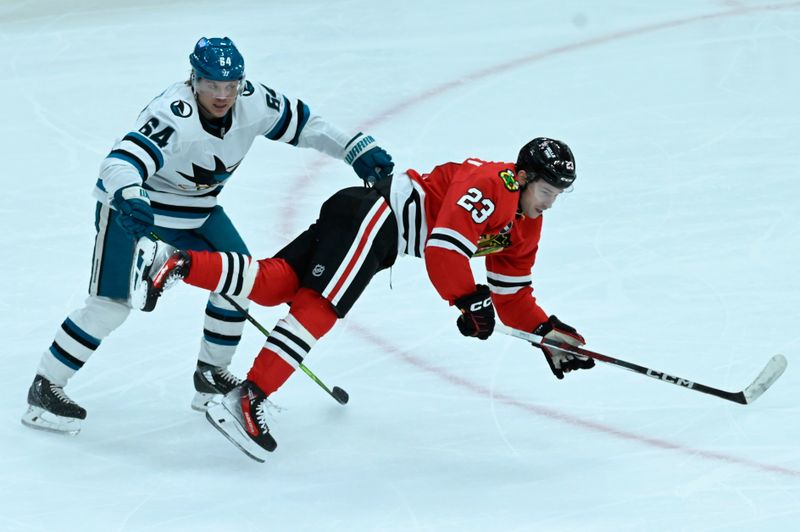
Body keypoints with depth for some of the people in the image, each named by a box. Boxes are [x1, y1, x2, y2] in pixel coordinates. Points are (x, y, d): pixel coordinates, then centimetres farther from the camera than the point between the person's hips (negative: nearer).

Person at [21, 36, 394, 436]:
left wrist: (357, 148, -6)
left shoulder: (254, 102, -15)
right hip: (130, 207, -7)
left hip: (197, 209, 7)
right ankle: (45, 389, -4)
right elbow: (120, 163, -47)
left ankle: (211, 376, 22)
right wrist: (128, 198, -67)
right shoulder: (172, 115, -35)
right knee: (113, 302, -14)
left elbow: (301, 123, 1)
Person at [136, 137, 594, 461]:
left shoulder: (525, 226, 15)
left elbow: (512, 294, 22)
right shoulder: (490, 185, -16)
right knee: (319, 305, -19)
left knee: (274, 283, -1)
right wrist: (470, 302, -18)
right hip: (375, 214, -9)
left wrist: (549, 333, 14)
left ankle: (179, 264, -7)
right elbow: (443, 250, -25)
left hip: (378, 232, 9)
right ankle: (248, 400, -27)